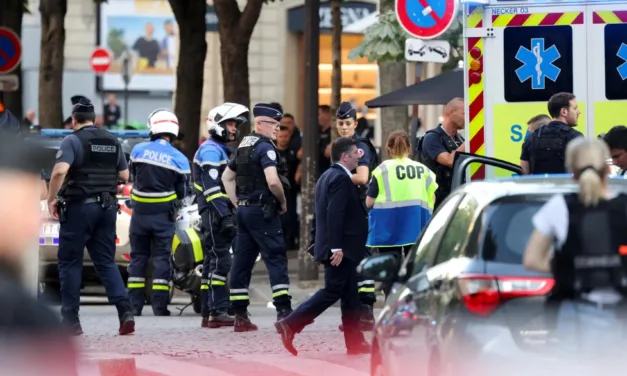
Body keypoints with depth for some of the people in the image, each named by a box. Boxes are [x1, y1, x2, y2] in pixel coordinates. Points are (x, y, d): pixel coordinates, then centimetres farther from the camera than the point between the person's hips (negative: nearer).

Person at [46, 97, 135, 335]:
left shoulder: (72, 141, -9)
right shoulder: (112, 142, 10)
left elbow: (60, 171, -23)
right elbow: (124, 175, 14)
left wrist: (51, 199, -13)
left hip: (79, 207, -5)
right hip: (107, 206, 5)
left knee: (70, 262, 4)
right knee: (106, 261, 10)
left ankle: (70, 320, 4)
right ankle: (125, 311, -7)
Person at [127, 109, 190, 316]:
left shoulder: (139, 150, -5)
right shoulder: (180, 159, -7)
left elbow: (132, 176, 9)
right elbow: (182, 192, -1)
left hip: (140, 211, 1)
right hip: (164, 213, -1)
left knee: (138, 256, 9)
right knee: (161, 258, 3)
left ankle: (134, 305, 7)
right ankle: (159, 305, -1)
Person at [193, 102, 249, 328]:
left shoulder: (222, 150, 23)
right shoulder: (211, 150, -9)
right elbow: (212, 187, -20)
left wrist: (230, 214, 24)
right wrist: (224, 216, -26)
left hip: (221, 213, 10)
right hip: (214, 213, -10)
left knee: (212, 262, 9)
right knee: (220, 261, -14)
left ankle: (208, 313, 10)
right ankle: (218, 312, -17)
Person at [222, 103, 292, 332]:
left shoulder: (244, 146, 16)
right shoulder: (265, 147, -13)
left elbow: (227, 177, 25)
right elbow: (272, 181, -25)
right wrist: (283, 202, -9)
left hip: (244, 210, 9)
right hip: (262, 210, -9)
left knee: (242, 261, 8)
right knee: (276, 259, -8)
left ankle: (240, 316, 9)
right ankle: (284, 311, -14)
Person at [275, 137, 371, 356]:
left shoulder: (327, 176, 17)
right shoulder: (341, 178, -14)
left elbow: (320, 213, 19)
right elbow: (334, 214, -23)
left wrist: (318, 244, 20)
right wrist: (336, 247, -25)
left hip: (337, 248, 10)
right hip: (341, 248, -10)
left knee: (350, 296, 10)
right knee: (331, 292, -8)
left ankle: (355, 342, 11)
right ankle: (290, 325, -11)